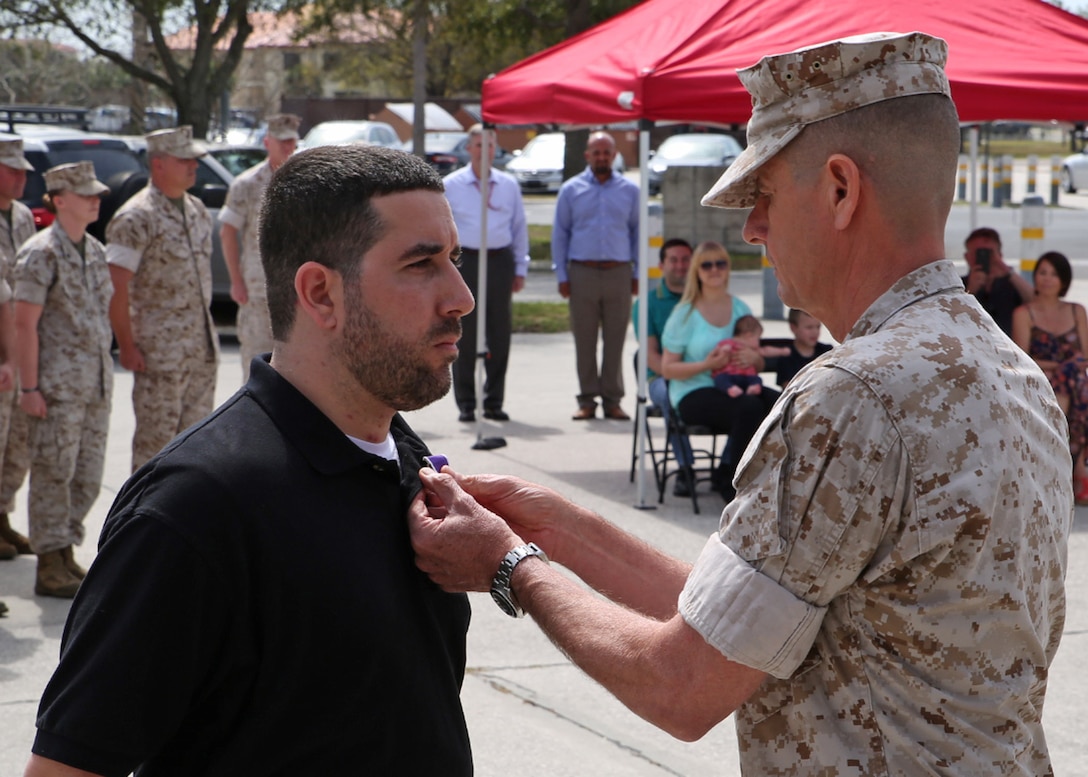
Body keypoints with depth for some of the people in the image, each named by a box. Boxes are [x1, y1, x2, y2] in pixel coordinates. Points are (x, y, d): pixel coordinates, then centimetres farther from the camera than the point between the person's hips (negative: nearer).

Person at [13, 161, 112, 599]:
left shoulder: (95, 251, 12)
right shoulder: (42, 253, -11)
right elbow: (24, 323, -13)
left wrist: (104, 378, 17)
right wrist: (30, 388, -16)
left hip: (95, 385, 8)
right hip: (58, 387, -7)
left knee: (87, 479, 10)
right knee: (53, 476, -2)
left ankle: (65, 555, 21)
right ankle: (51, 569, 4)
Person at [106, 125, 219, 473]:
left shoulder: (197, 210, 12)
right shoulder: (137, 217, -14)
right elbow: (115, 287, -17)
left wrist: (206, 333, 17)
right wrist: (127, 348, -17)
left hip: (203, 349, 7)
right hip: (160, 351, -7)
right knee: (156, 440, -2)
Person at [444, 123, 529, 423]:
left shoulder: (509, 185, 12)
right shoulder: (451, 185, 5)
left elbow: (520, 227, 15)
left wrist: (520, 269, 10)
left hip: (500, 261, 2)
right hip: (465, 261, -2)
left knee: (500, 333, 3)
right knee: (464, 334, -2)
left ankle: (494, 402, 12)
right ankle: (466, 404, 4)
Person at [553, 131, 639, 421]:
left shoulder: (629, 190, 11)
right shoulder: (571, 190, 8)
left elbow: (638, 232, 14)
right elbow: (559, 233, 9)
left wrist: (638, 273, 8)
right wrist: (561, 274, 3)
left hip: (618, 272, 1)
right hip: (582, 273, -1)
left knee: (615, 339, 1)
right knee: (584, 339, 0)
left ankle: (612, 400, 7)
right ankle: (587, 400, 6)